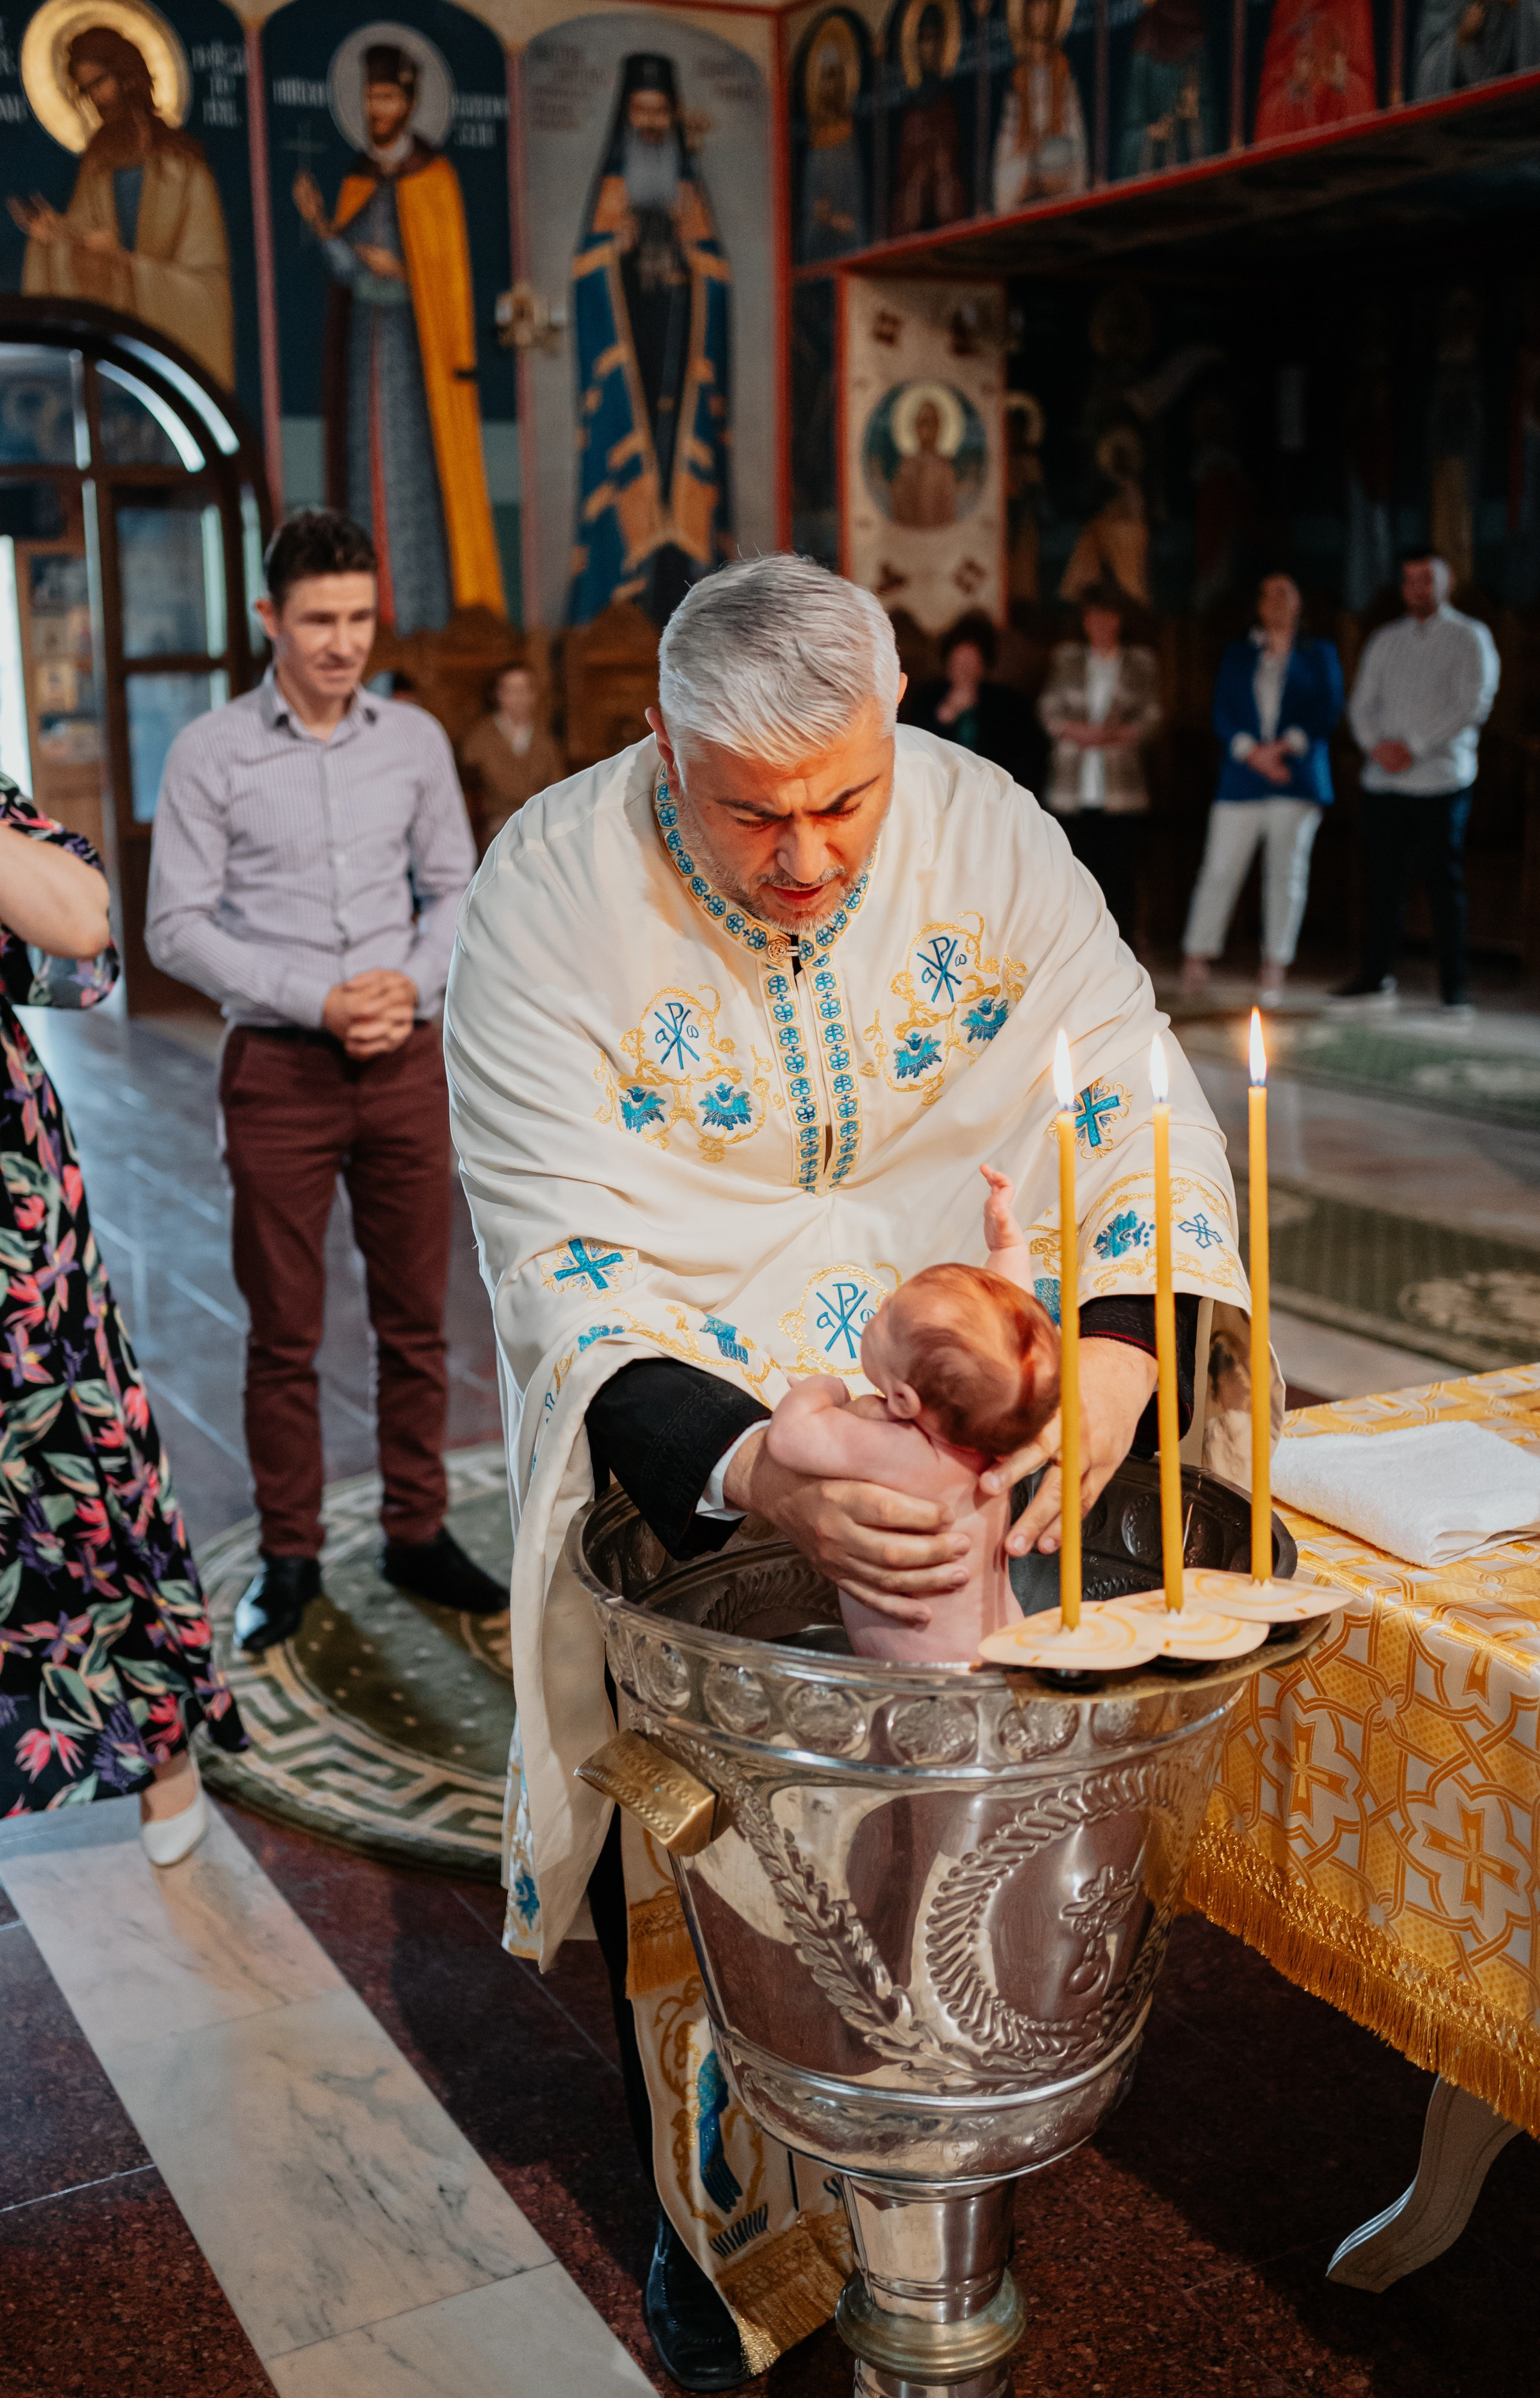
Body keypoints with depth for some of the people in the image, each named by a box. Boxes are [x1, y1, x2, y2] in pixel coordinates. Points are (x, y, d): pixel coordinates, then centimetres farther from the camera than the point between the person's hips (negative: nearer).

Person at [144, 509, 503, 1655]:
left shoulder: (416, 739, 5)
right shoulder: (211, 754, -4)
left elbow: (456, 891, 11)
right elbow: (177, 925, -6)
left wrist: (414, 981, -8)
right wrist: (316, 1001, -14)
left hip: (406, 1062, 3)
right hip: (279, 1070, -3)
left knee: (417, 1317, 9)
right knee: (284, 1334, 6)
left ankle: (418, 1533, 23)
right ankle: (290, 1559, 18)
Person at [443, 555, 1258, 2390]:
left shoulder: (982, 827, -13)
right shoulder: (549, 899, -21)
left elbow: (1135, 1090, -11)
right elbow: (565, 1265, -25)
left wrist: (1122, 1345, -30)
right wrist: (757, 1474, -42)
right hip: (676, 1428, -2)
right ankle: (715, 2218, 27)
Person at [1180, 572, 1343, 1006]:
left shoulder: (1320, 654, 13)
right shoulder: (1237, 656, 16)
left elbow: (1328, 710, 2)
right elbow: (1223, 713, 5)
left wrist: (1285, 746, -12)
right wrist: (1252, 752, -12)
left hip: (1297, 777, -1)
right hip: (1242, 780, 1)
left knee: (1286, 870, -2)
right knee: (1220, 869, -5)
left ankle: (1275, 969, 1)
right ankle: (1196, 958, 0)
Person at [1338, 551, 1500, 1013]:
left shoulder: (1469, 637, 3)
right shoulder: (1385, 640, 16)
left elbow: (1474, 706, -7)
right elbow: (1362, 703, 12)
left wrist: (1415, 747, -13)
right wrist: (1376, 745, -8)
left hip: (1440, 780, -4)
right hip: (1383, 780, 4)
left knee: (1444, 884, -3)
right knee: (1382, 878, 3)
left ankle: (1455, 987, 2)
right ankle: (1377, 974, 14)